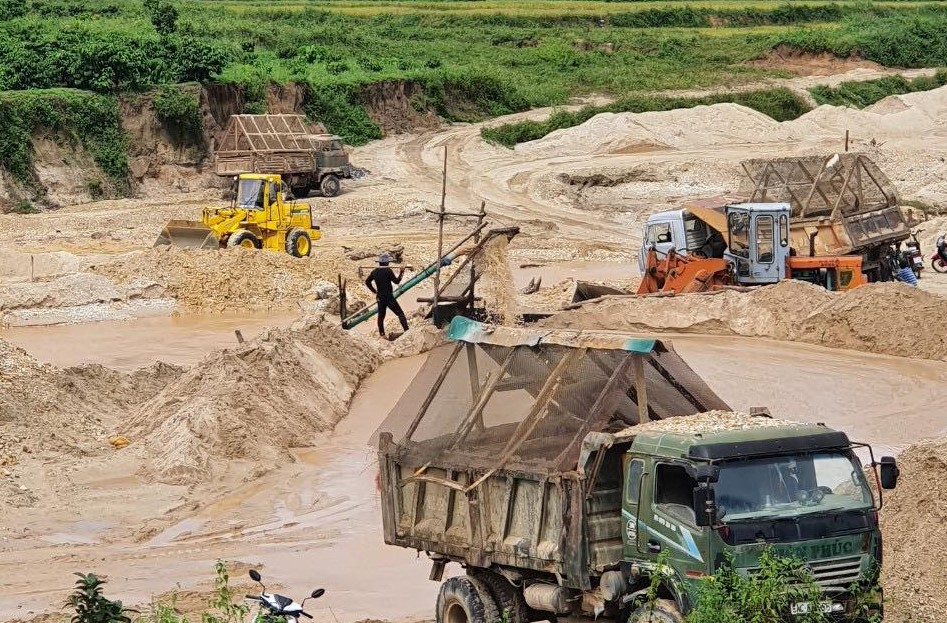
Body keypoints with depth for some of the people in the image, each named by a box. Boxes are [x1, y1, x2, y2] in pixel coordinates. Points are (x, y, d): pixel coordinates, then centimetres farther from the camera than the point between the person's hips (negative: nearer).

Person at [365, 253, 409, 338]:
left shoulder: (375, 272, 4)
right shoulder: (388, 271, -15)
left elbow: (367, 282, 13)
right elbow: (396, 281, -10)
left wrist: (374, 291, 18)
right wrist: (401, 273, 0)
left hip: (380, 297, 6)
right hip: (389, 297, -6)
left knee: (381, 315, 13)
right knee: (400, 313, -1)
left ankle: (381, 334, 12)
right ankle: (406, 330, -8)